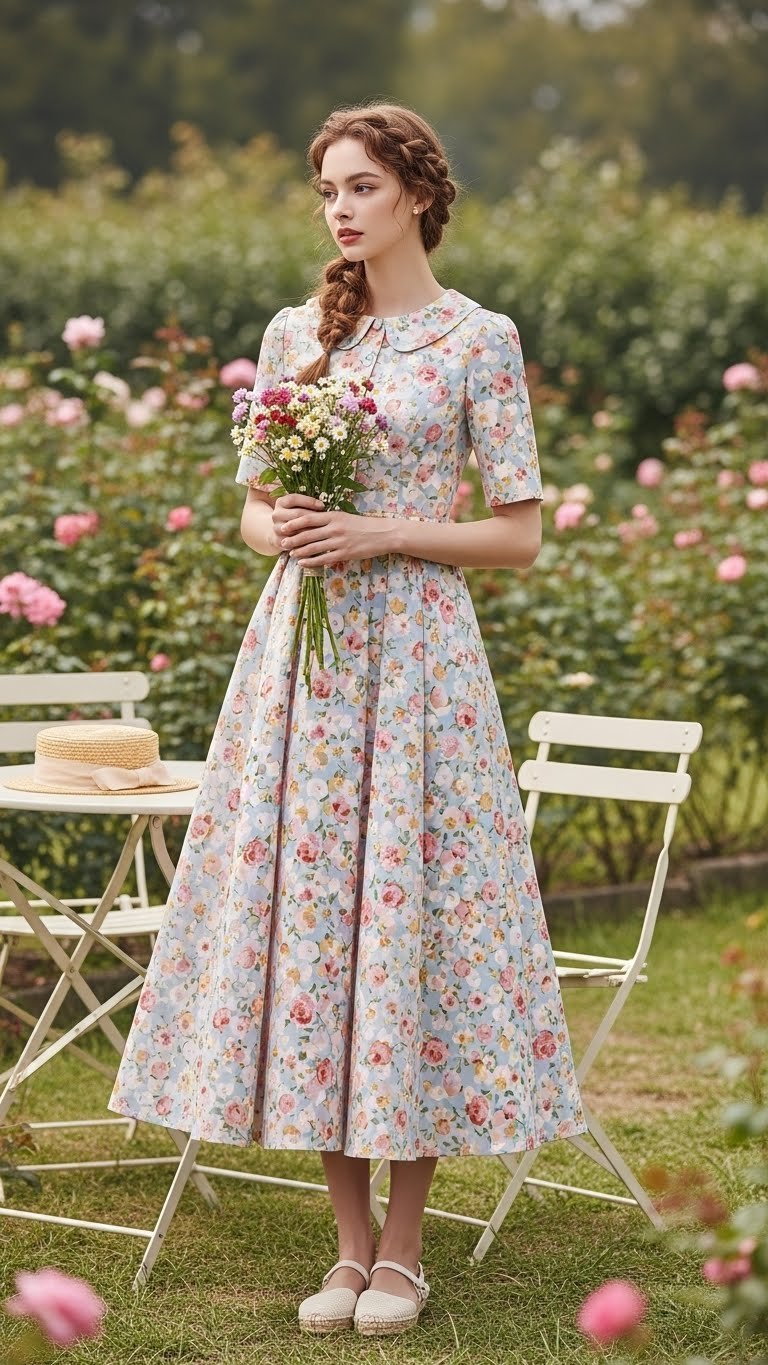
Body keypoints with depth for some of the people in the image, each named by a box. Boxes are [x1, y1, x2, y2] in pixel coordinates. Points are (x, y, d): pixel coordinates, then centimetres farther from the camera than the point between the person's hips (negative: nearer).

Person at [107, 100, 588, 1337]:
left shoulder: (480, 339, -1)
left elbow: (518, 537, -3)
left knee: (407, 905, -4)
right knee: (304, 906, 2)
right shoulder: (293, 335, 11)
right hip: (297, 646, 4)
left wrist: (384, 534, -14)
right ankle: (351, 1244, 13)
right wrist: (281, 531, -7)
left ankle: (404, 1250, 8)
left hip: (414, 652, -4)